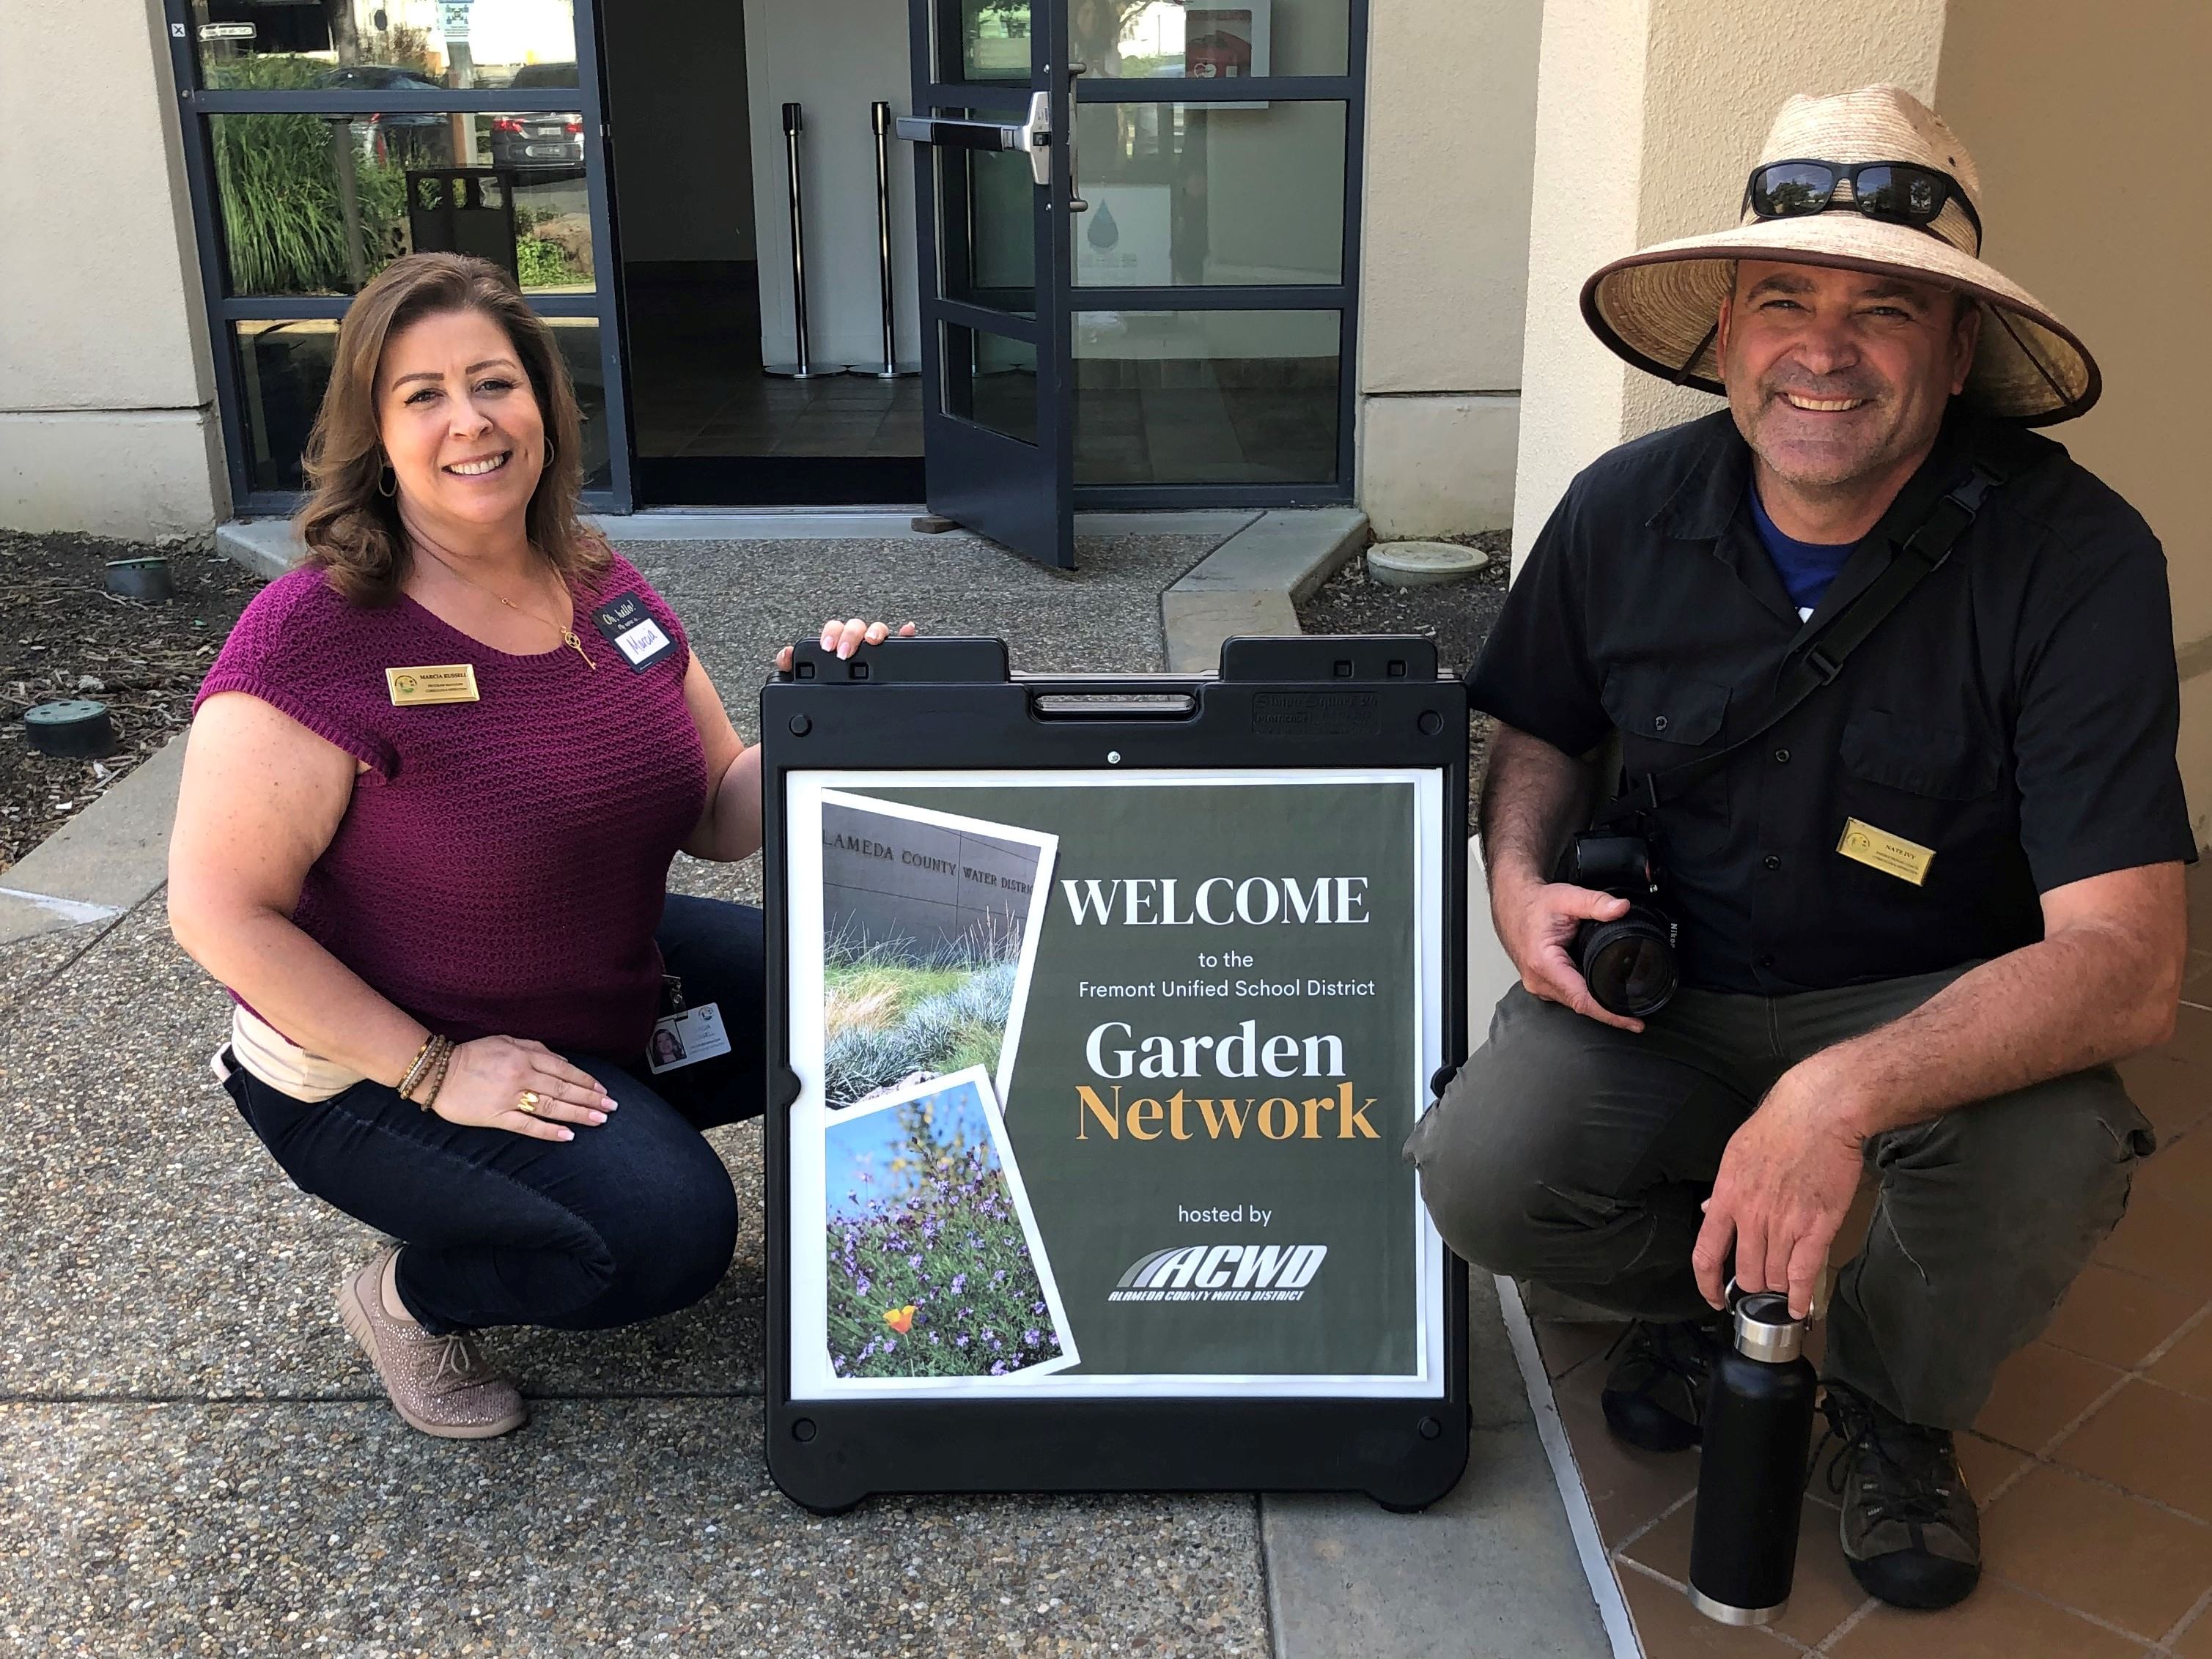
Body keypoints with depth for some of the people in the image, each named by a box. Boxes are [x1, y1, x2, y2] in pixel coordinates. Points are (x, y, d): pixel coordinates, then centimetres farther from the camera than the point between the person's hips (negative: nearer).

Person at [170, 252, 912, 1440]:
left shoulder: (607, 593, -2)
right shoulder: (314, 636, -23)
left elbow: (722, 817, 1)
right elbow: (220, 910, -22)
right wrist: (435, 1071, -24)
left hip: (612, 986, 7)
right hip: (372, 1063, -7)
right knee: (666, 1233, -25)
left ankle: (626, 1129, 16)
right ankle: (410, 1296, 5)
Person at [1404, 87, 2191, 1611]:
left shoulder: (2074, 557, -22)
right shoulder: (1626, 512, -11)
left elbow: (2128, 965, -29)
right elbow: (1546, 738, 9)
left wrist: (1842, 1093, -44)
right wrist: (1522, 883, -14)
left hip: (1938, 1006, -2)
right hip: (1665, 985, 2)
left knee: (2049, 1155, -34)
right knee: (1478, 1178, -23)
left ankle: (1899, 1400, 4)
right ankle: (1709, 1283, 14)